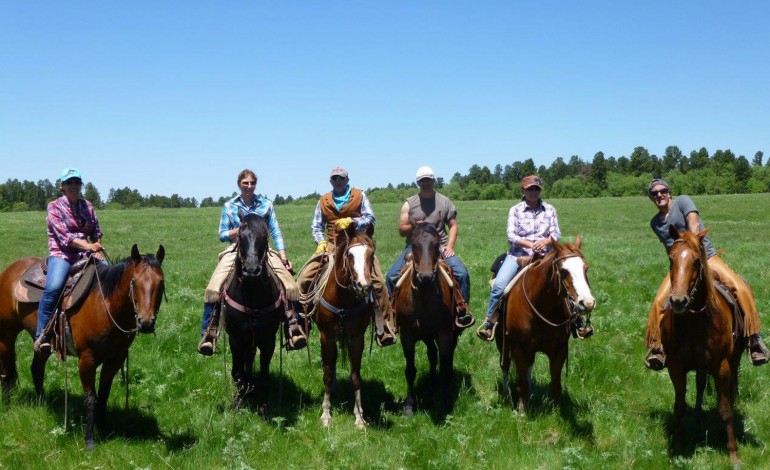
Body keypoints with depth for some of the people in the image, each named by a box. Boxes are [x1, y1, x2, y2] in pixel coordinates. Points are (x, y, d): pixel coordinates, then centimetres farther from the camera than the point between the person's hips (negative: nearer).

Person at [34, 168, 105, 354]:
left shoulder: (87, 206, 14)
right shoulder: (55, 206, -1)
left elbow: (96, 232, 17)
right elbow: (64, 235, -13)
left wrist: (97, 249, -4)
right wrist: (88, 245, -25)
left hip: (85, 254, 5)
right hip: (62, 254, -5)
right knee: (53, 287, -32)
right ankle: (41, 336, -24)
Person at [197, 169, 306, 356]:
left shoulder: (266, 205, 9)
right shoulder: (229, 206, 10)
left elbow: (276, 233, 7)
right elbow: (222, 235, 8)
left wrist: (283, 256, -5)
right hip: (235, 251, 0)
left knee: (289, 283, -23)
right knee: (213, 288, -23)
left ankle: (293, 327, -18)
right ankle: (208, 334, -15)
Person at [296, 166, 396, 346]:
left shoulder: (360, 196, 8)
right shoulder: (323, 201, 15)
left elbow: (370, 218, 0)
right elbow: (316, 226, 14)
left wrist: (351, 221, -17)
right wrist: (320, 242, -5)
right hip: (332, 245, 2)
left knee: (378, 281, -21)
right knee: (304, 277, -14)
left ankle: (384, 328, -13)